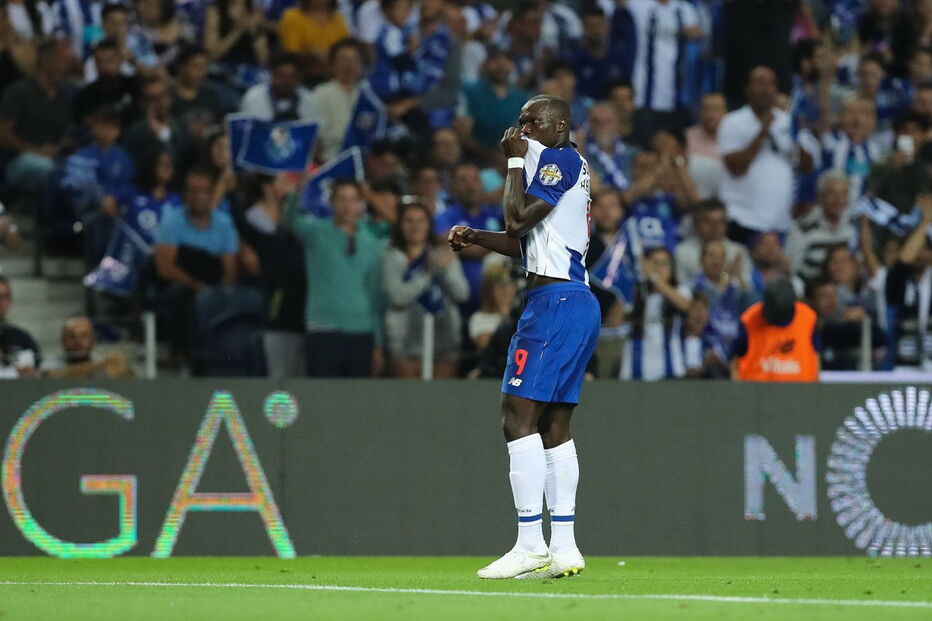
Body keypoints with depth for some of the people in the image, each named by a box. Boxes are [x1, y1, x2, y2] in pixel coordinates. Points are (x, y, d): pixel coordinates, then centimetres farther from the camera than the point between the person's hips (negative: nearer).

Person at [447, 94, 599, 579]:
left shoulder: (560, 159, -8)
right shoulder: (565, 166, 22)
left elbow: (518, 219, -16)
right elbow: (530, 243, 27)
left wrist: (516, 160, -5)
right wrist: (475, 238, 16)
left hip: (556, 301, -11)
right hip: (577, 302, 11)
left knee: (519, 415, -12)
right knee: (555, 426, 10)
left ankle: (530, 545, -16)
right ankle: (564, 548, 9)